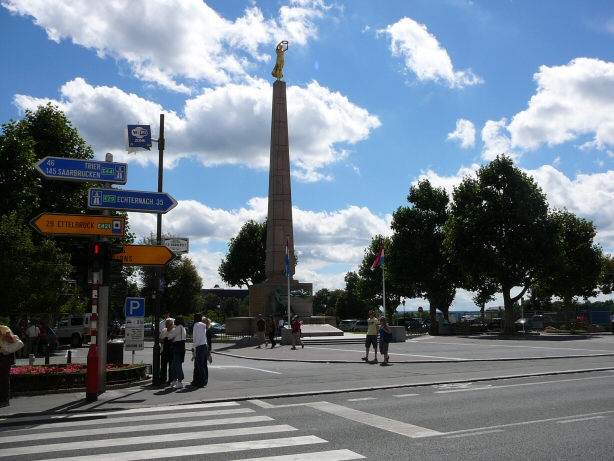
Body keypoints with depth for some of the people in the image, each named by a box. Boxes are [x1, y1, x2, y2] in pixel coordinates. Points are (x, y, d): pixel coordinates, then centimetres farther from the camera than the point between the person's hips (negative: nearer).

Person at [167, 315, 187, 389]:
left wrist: (169, 333, 11)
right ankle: (175, 381, 21)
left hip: (178, 349, -10)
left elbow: (170, 337, -10)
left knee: (177, 365, -7)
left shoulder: (178, 328, -12)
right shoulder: (183, 328, 17)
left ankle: (180, 382, -6)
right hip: (181, 348, 10)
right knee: (174, 365, 15)